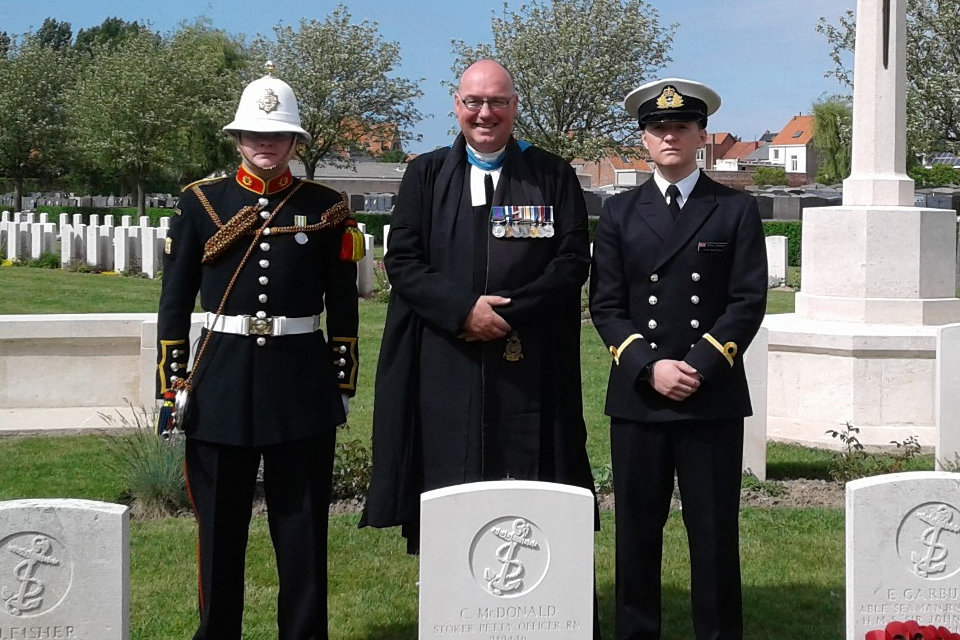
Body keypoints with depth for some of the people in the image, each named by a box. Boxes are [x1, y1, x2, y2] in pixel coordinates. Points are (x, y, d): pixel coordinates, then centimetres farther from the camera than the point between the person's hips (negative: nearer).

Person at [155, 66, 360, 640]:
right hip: (222, 380, 0)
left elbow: (343, 307, 7)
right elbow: (175, 302, 5)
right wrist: (172, 383, 0)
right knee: (219, 524, 8)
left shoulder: (326, 207, 4)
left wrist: (343, 385, 4)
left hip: (303, 384, 0)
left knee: (303, 523, 6)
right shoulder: (203, 202, 4)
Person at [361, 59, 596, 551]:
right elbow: (401, 260, 3)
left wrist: (509, 313, -11)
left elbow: (573, 261, 1)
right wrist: (463, 309, -12)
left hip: (530, 368, -1)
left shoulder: (553, 176, 8)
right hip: (444, 367, 1)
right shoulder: (426, 174, 11)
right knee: (446, 485, 1)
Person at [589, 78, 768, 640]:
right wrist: (649, 368, -9)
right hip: (637, 397, 2)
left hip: (714, 398, -1)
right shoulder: (619, 213, 10)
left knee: (714, 531, 2)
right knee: (636, 529, 5)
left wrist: (699, 367, -12)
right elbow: (606, 305, 5)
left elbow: (749, 302, -2)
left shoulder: (737, 210, 6)